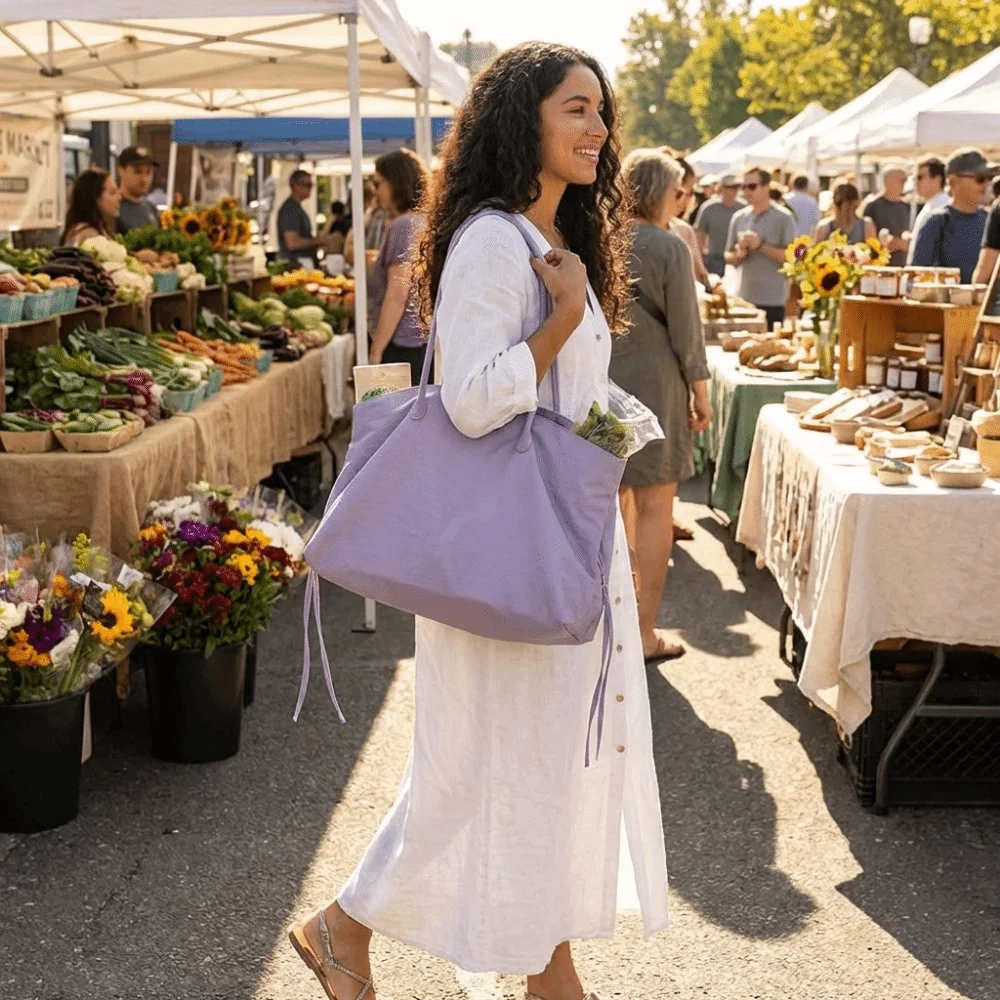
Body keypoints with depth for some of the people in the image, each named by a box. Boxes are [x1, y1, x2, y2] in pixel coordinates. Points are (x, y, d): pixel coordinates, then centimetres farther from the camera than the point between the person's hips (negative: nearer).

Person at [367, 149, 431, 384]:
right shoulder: (424, 222, 16)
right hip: (425, 340, 9)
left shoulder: (403, 226, -12)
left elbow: (397, 294, -17)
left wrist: (376, 351, -15)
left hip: (402, 346, -9)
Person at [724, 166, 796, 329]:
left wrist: (761, 245, -16)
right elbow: (728, 256, 15)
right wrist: (738, 255, -7)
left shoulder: (783, 218, -4)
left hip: (772, 300, -4)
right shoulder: (738, 218, 10)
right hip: (743, 298, 4)